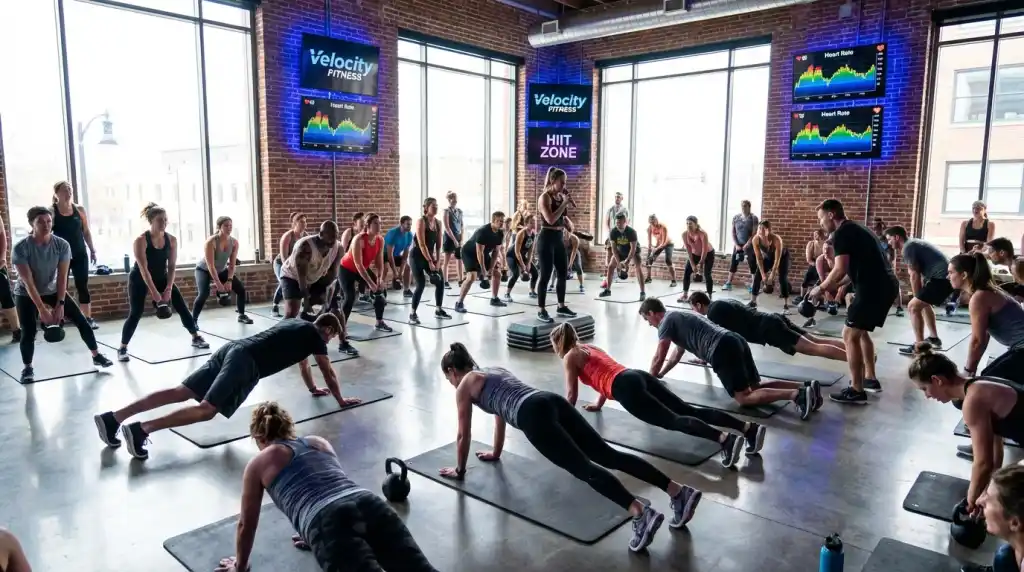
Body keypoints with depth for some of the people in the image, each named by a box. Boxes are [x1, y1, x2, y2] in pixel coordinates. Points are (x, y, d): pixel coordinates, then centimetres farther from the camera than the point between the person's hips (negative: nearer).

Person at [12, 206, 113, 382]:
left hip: (52, 291, 3)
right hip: (26, 295, -3)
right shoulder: (20, 248, -24)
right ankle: (27, 368, 9)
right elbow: (28, 282, -25)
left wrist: (60, 304, -20)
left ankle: (96, 356, 10)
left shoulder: (62, 245, -17)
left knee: (81, 320, -4)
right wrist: (41, 308, -29)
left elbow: (62, 277, -15)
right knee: (28, 331, -14)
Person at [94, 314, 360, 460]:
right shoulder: (315, 335, 9)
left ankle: (113, 418, -7)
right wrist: (340, 400, 27)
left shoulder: (296, 324, 33)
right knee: (206, 409, -19)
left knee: (181, 392, 0)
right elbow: (328, 372, 14)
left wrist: (313, 388, 57)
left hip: (232, 349, 9)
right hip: (246, 362, -8)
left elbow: (301, 360, 47)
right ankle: (141, 429, -34)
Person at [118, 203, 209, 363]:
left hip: (161, 277, 5)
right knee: (135, 314, -13)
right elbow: (143, 268, -27)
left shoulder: (171, 239, -10)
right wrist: (154, 293, -31)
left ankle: (196, 338, 12)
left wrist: (168, 288, -16)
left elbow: (172, 266, -7)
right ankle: (122, 348, 0)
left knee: (182, 306, -1)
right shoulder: (141, 240, -23)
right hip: (139, 280, -4)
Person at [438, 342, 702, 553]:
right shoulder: (496, 370, 37)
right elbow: (501, 411, 48)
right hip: (552, 401, 7)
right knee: (607, 454, -3)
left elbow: (464, 434, 20)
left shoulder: (464, 385, 15)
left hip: (533, 415, -7)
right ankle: (679, 491, -13)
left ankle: (640, 512, -38)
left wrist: (459, 469, 35)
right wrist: (495, 453, 58)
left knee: (583, 468, -19)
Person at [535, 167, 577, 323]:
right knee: (546, 275, -6)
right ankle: (541, 311, 1)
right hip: (547, 238, -8)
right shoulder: (545, 197, -11)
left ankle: (561, 307, 25)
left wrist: (567, 202, 6)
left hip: (559, 238, 8)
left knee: (563, 273, 13)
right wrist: (564, 203, -19)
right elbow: (550, 219, -25)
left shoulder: (560, 196, 11)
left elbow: (563, 218, 19)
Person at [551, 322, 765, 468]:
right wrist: (598, 404, 53)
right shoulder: (590, 347, 34)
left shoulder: (569, 358, 10)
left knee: (672, 420, -20)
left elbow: (571, 394, 9)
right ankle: (749, 428, -15)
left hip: (626, 387, -8)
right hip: (639, 376, 8)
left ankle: (724, 439, -40)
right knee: (688, 410, -3)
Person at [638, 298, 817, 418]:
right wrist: (660, 374, 49)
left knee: (745, 398, -13)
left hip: (723, 349, -10)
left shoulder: (666, 322, 4)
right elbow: (678, 352, 45)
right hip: (735, 341, 10)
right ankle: (806, 387, 1)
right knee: (756, 387, 13)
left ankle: (796, 395, -27)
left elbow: (659, 358, 3)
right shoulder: (678, 318, 32)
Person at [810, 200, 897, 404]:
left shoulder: (841, 233, -8)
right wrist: (832, 284, 26)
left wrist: (821, 288, -3)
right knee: (860, 331, 23)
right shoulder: (856, 229, 22)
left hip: (873, 288, -10)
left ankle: (857, 391, -3)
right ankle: (870, 379, 30)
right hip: (886, 286, 10)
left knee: (850, 334, -5)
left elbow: (840, 270, -17)